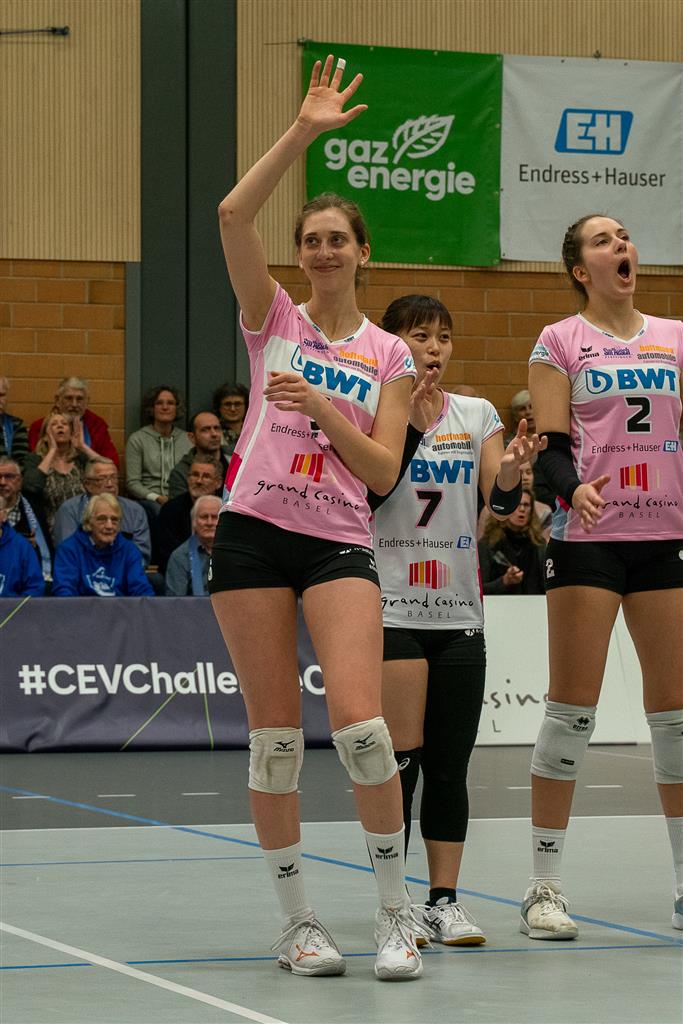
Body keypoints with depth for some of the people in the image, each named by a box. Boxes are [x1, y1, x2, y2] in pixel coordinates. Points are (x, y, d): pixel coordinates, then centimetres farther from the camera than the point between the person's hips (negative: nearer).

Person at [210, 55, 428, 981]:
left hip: (340, 541, 0)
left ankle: (395, 913, -4)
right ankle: (297, 921, 9)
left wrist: (319, 408, -11)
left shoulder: (390, 357, 10)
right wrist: (302, 132, -11)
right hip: (253, 532, 0)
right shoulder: (274, 319, 8)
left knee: (359, 723, -16)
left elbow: (383, 471, 2)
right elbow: (233, 216, -7)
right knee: (275, 733, 0)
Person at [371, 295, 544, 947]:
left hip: (458, 612, 4)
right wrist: (411, 426, -21)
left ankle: (444, 900, 8)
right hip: (390, 607, -4)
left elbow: (500, 500, -2)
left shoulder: (477, 415, 9)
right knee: (400, 758, -9)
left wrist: (511, 472, -24)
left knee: (449, 765, 4)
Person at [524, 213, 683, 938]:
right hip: (587, 538, -4)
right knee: (572, 708, -5)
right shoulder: (560, 342, 2)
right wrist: (573, 488, -24)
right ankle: (545, 885, 0)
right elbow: (551, 444, -5)